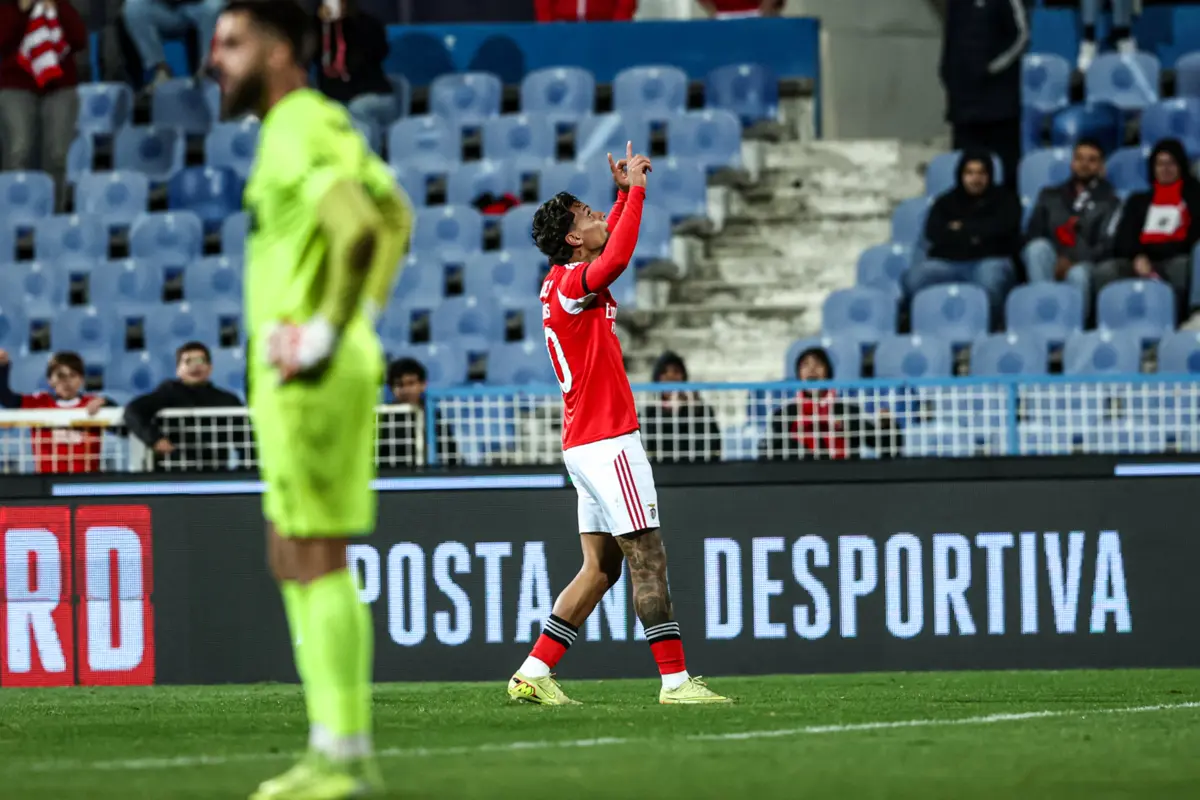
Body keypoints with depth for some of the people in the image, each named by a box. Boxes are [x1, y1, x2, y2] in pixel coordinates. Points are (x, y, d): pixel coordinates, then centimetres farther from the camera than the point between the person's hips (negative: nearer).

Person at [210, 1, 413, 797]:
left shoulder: (302, 129, -13)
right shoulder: (323, 126, 18)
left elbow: (358, 227, -29)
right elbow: (396, 218, 31)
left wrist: (328, 333, -22)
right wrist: (362, 313, 24)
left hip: (311, 377, -10)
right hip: (297, 375, 10)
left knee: (316, 559, -8)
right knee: (294, 560, 13)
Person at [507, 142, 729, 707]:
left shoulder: (565, 278, 15)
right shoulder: (572, 284, -13)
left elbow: (609, 244, 37)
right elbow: (615, 260, -35)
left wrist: (625, 192, 26)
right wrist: (635, 190, -28)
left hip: (588, 443, 10)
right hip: (607, 442, -10)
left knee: (601, 568, 9)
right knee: (648, 560, -9)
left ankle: (534, 674, 7)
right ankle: (675, 680, -10)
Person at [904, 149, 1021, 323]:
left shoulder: (1005, 201, 18)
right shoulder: (946, 203, 23)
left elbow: (999, 227, -2)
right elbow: (933, 233, 5)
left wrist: (962, 228, 6)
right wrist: (971, 235, -3)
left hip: (990, 261, -2)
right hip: (947, 262, 2)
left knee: (990, 280, -42)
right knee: (914, 279, -32)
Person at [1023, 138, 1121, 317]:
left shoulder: (1108, 202, 15)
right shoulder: (1050, 196, 24)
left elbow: (1106, 244, -1)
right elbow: (1032, 234, 12)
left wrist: (1072, 263, -17)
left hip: (1084, 265, -3)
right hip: (1048, 268, 3)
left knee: (1078, 275, -38)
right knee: (1039, 246, -31)